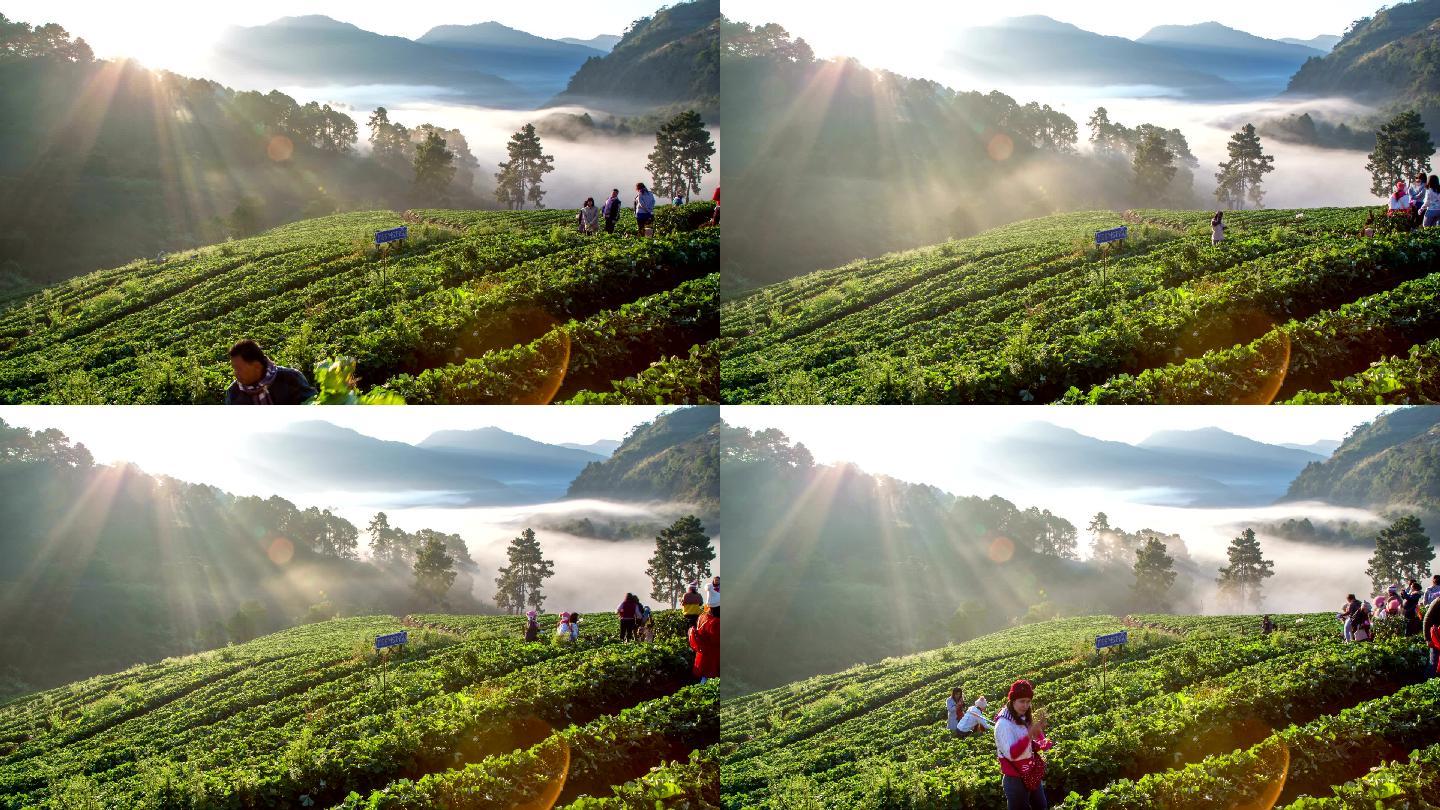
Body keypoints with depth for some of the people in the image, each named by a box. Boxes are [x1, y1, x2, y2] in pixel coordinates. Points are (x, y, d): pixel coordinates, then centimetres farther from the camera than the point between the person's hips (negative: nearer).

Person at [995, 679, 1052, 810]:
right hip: (1015, 780, -8)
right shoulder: (1003, 723, -19)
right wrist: (1030, 733, -36)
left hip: (1033, 776, 8)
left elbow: (1035, 746, 7)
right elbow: (1011, 754, -29)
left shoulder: (1025, 719, 5)